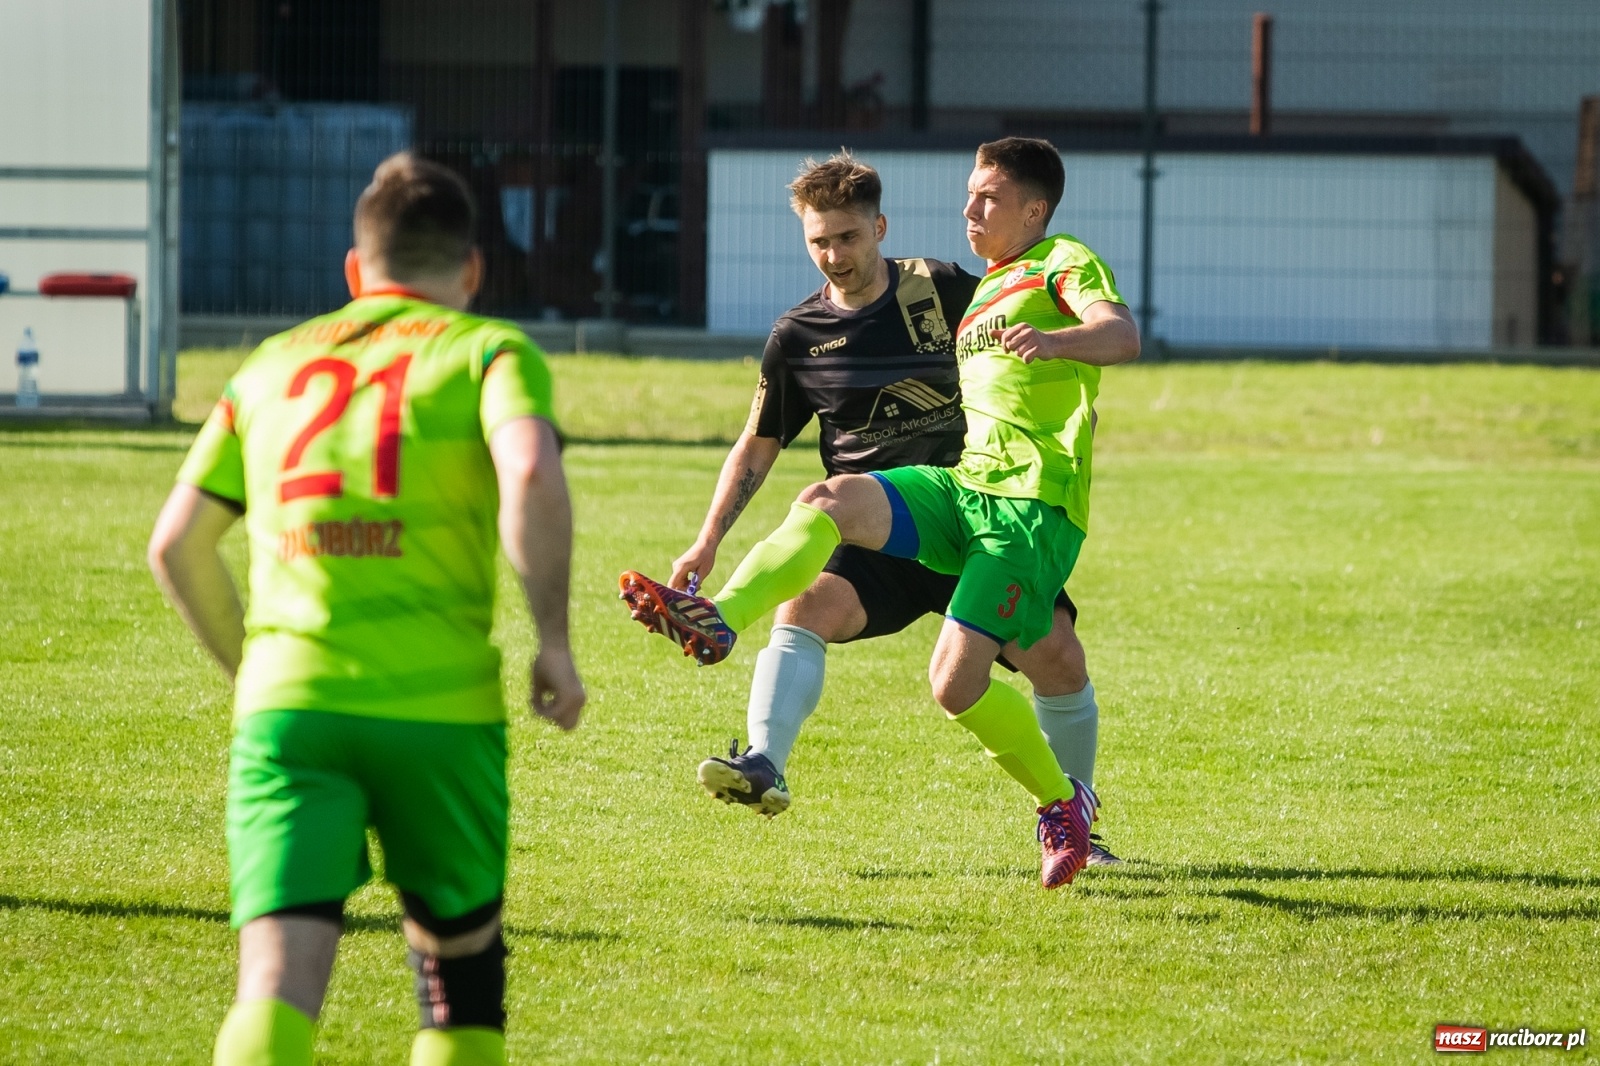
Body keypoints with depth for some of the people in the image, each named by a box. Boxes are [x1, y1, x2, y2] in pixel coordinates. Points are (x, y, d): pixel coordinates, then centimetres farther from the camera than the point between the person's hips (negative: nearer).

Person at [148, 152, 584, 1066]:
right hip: (439, 702, -2)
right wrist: (554, 640, -6)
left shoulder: (273, 364, 19)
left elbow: (177, 546, 16)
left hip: (286, 699, 2)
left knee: (279, 982, -11)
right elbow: (531, 473, -14)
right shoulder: (489, 349, 7)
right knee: (460, 962, 20)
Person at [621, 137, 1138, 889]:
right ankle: (716, 622, -36)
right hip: (964, 484, 8)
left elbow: (1122, 335, -23)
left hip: (1034, 505, -8)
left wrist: (1052, 339, -45)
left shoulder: (1065, 265, -2)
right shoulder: (987, 287, 24)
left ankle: (1062, 803, 5)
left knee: (956, 684, -18)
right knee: (828, 501, -19)